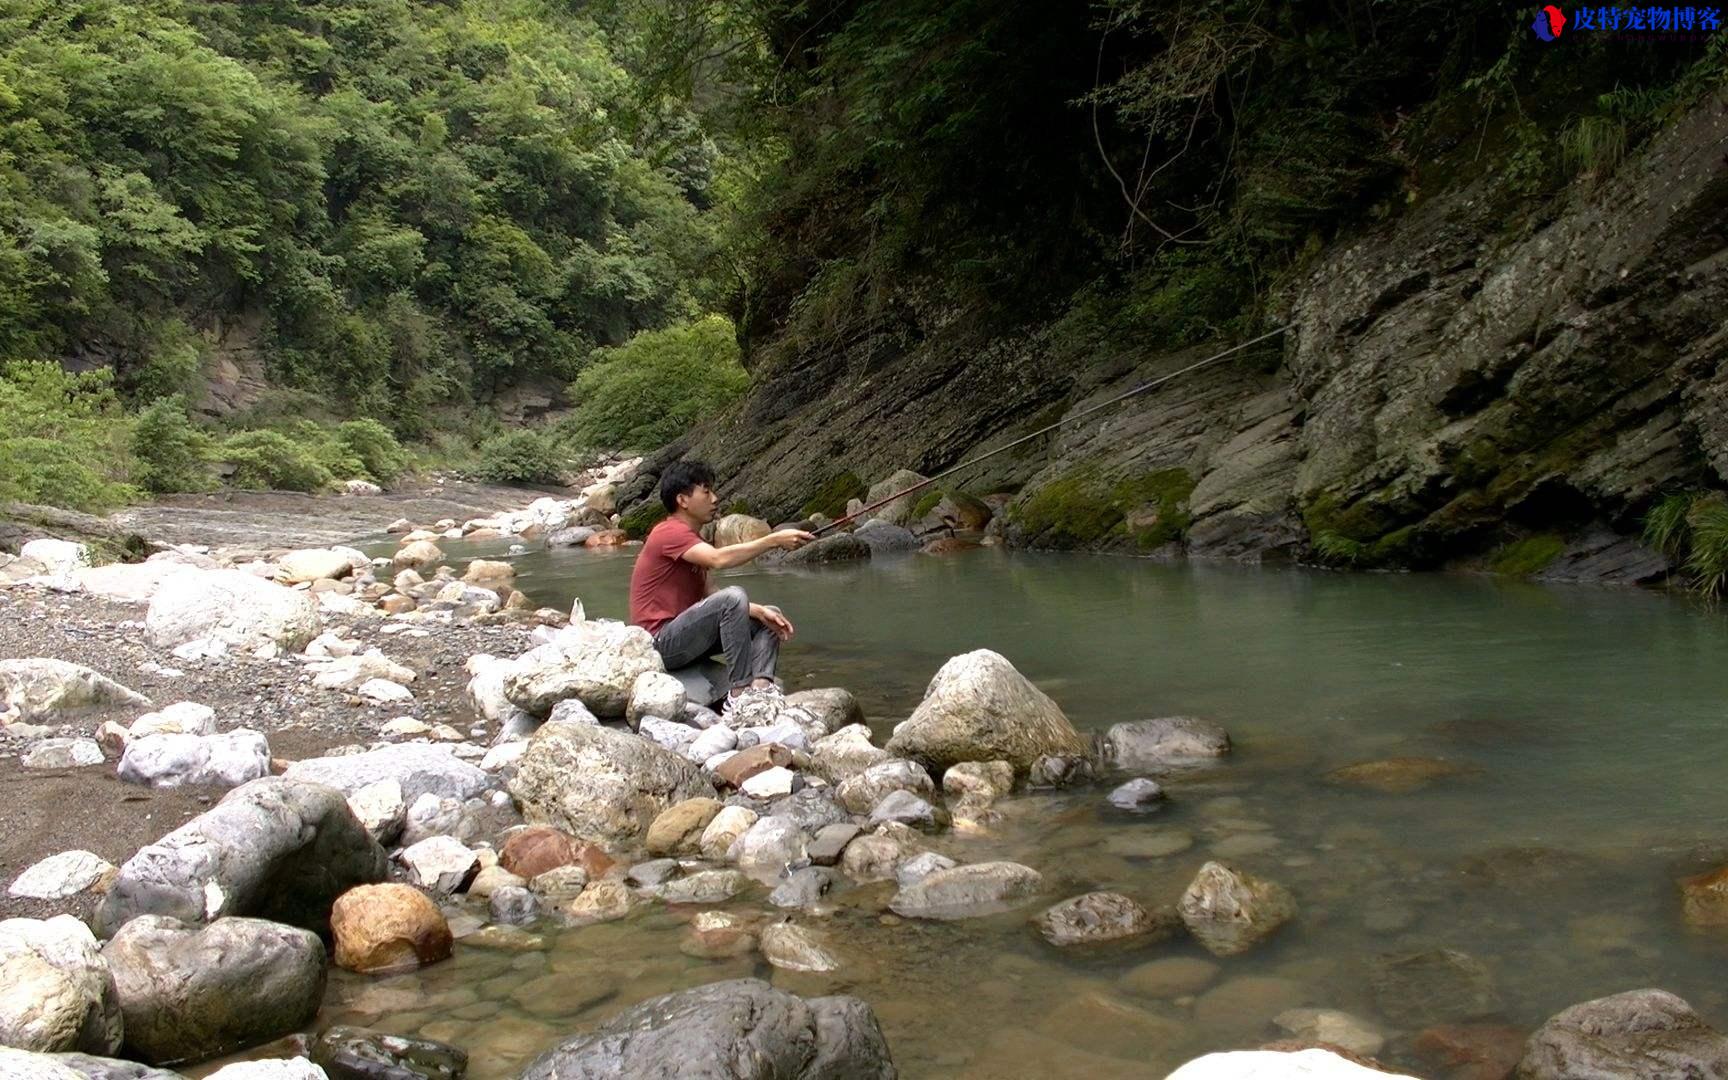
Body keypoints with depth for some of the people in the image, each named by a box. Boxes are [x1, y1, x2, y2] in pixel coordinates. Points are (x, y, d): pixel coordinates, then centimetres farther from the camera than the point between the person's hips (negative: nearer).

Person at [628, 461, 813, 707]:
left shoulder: (691, 539, 18)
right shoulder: (669, 532, -14)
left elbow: (710, 595, 10)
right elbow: (718, 559, -31)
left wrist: (759, 611, -4)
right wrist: (774, 540, -29)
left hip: (684, 638, 10)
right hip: (661, 643, -10)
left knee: (770, 617, 6)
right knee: (733, 596, -29)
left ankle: (760, 684, -19)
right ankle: (739, 691, -27)